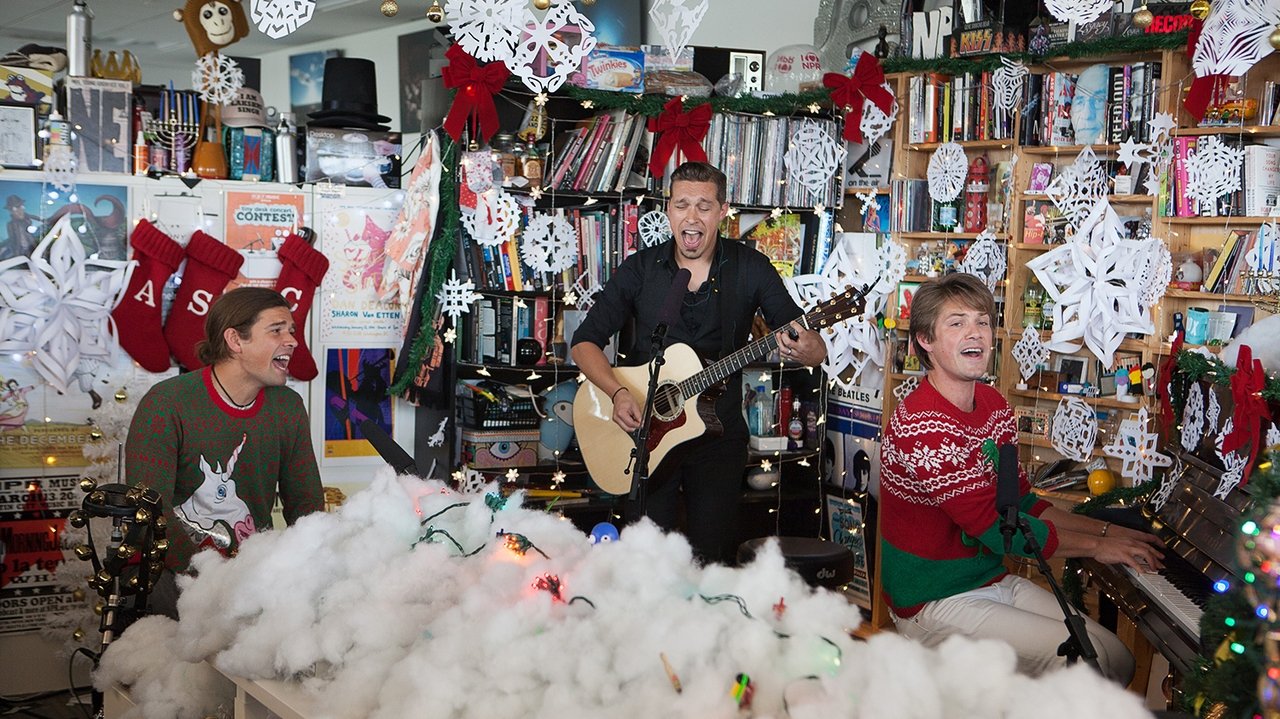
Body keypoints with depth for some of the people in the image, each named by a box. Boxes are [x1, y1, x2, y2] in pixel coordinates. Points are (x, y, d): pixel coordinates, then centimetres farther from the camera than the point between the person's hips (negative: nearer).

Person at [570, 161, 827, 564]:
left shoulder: (751, 269, -4)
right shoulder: (640, 270, -2)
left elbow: (816, 352, -6)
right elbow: (585, 342, -1)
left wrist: (806, 350, -30)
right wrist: (618, 393, -18)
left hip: (719, 435, 0)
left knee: (711, 558, 5)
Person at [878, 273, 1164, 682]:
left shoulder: (993, 406, 7)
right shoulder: (920, 425, -23)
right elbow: (993, 525, -24)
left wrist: (1106, 530, 5)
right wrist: (1096, 546, -14)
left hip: (995, 581, 9)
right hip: (937, 603, -9)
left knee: (1118, 660, 2)